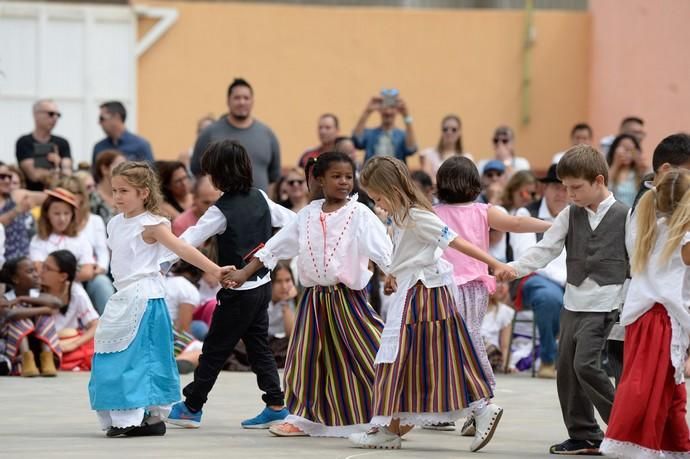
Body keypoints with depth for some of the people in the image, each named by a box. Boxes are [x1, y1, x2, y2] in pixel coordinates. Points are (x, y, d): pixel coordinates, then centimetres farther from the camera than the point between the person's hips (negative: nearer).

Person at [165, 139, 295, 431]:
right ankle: (275, 405, 9)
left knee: (215, 349, 2)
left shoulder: (222, 210, -17)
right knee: (259, 346, 13)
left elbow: (190, 239, -22)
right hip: (262, 284, 7)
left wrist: (160, 261, -22)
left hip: (238, 291, -7)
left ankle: (191, 407, 10)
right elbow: (289, 220, 16)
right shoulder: (259, 198, 3)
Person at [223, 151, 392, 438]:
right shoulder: (308, 214, 8)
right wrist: (245, 272, 15)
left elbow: (382, 249, -14)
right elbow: (277, 245, 15)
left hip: (348, 297, -4)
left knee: (367, 357, -8)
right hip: (314, 299, 4)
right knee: (308, 360, 11)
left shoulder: (359, 214, -5)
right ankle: (304, 419, 24)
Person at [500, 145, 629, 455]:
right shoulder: (570, 215, 6)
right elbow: (546, 249, 0)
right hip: (572, 302, 6)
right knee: (566, 368, 6)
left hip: (602, 304, -6)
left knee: (585, 364, -17)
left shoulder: (624, 216, -6)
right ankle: (583, 435, 15)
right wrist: (514, 268, -14)